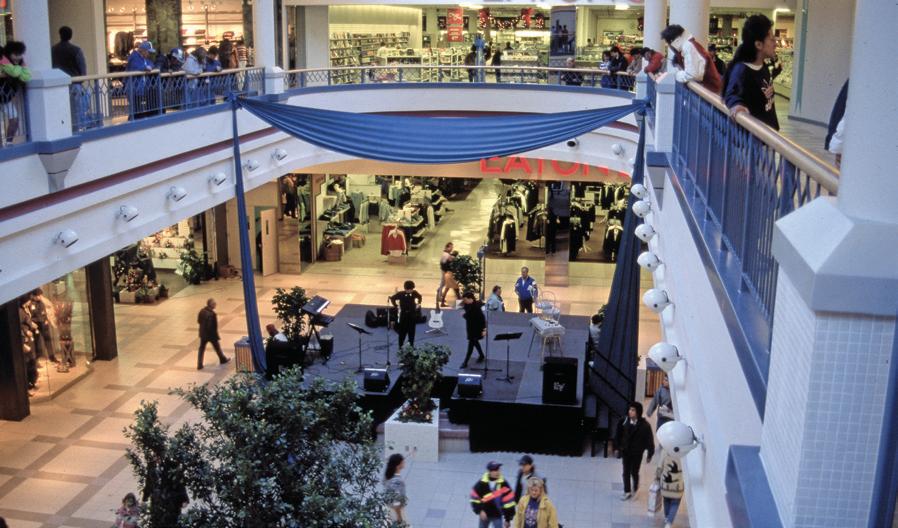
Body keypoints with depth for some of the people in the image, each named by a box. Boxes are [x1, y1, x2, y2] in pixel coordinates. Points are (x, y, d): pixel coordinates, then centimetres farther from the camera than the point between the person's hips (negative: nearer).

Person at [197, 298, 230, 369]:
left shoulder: (202, 311, -5)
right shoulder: (212, 314, -28)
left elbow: (198, 321, 7)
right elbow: (214, 326, -25)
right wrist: (217, 336, -14)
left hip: (203, 334, 5)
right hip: (211, 334, -5)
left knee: (201, 349, 13)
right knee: (217, 347, 17)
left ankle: (199, 365, 14)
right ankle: (223, 359, 38)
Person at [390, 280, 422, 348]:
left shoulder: (414, 293, -2)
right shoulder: (400, 294, -12)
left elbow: (419, 296, 19)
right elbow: (392, 298, -3)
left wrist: (418, 303, 9)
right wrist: (396, 306, -4)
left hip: (412, 315, 3)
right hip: (403, 315, -3)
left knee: (412, 331, 9)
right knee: (402, 332, 1)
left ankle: (411, 346, 19)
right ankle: (400, 346, 10)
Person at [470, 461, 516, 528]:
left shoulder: (503, 484, -16)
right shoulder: (481, 483, -15)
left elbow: (508, 501, -11)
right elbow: (474, 498, -7)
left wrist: (508, 519, -7)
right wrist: (479, 511, -17)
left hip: (497, 515, -1)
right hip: (484, 514, 1)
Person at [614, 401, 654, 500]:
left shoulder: (644, 425, -20)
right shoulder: (624, 421, -11)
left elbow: (649, 440, -12)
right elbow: (618, 435, 3)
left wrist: (650, 455, -7)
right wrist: (617, 447, 6)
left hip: (637, 453, -3)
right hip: (625, 451, 3)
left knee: (634, 472, 10)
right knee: (626, 472, 10)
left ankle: (635, 490, 37)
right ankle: (627, 491, 27)